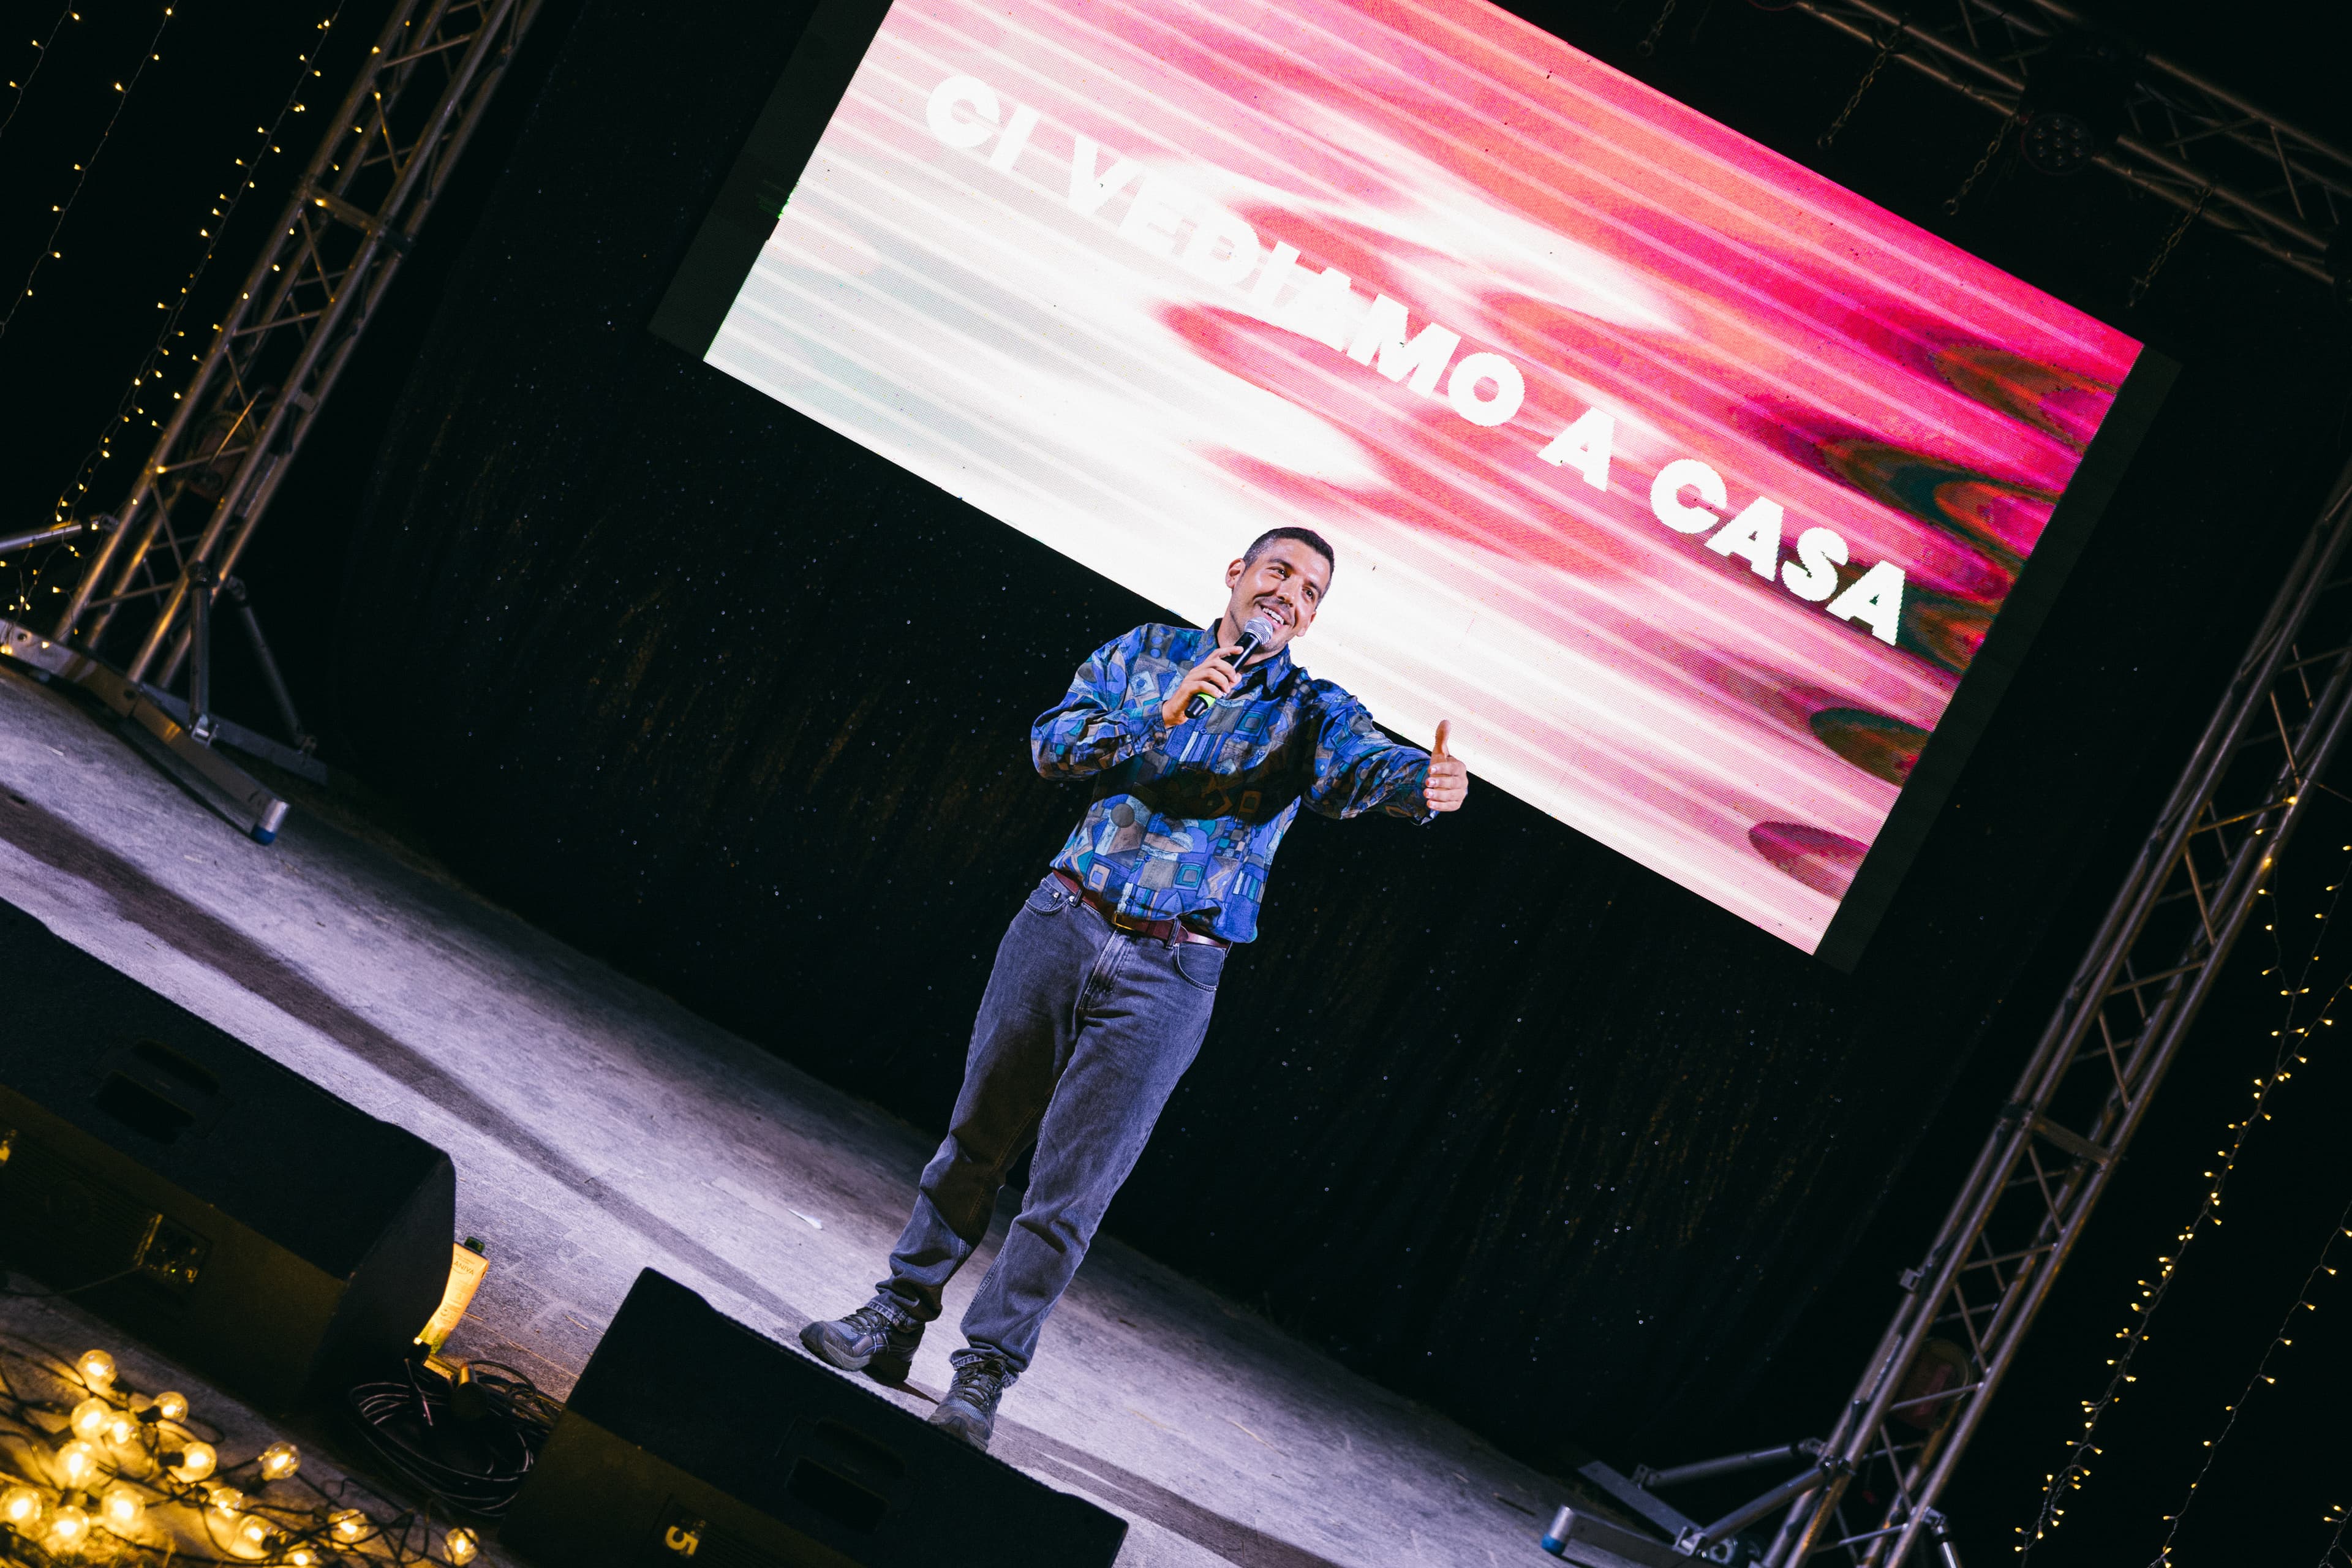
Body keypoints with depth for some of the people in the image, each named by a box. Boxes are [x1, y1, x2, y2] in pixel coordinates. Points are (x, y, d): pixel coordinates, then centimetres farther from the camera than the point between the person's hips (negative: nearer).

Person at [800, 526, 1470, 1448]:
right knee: (977, 1139, 10)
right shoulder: (1146, 653, 7)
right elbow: (1052, 744, -5)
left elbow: (1363, 767, -19)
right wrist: (1160, 719, -20)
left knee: (1069, 1190, -3)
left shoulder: (1310, 713, 3)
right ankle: (896, 1321, 23)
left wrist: (1424, 783, -41)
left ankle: (984, 1374, 7)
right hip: (1063, 924, 2)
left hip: (1167, 977, -2)